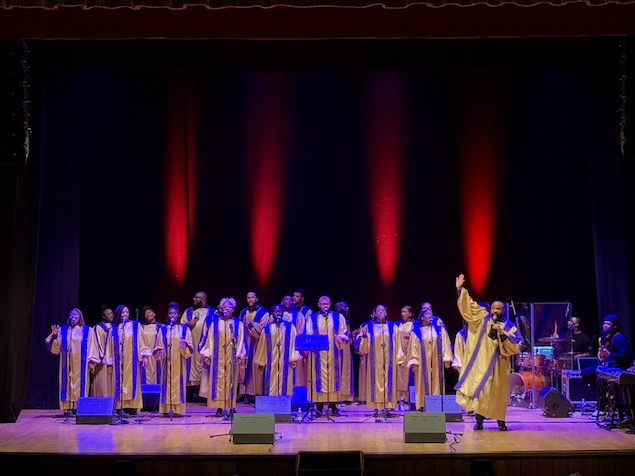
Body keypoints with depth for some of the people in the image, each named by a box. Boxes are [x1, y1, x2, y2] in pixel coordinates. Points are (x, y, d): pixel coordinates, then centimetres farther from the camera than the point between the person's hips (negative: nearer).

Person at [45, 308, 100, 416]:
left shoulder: (88, 330, 6)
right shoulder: (62, 330, 10)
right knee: (68, 383, -3)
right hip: (68, 364, 1)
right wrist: (54, 336, -12)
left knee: (80, 384, -4)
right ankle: (68, 408, -3)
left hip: (81, 364, -1)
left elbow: (92, 347, 3)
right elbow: (56, 347, 5)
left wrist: (91, 361, -6)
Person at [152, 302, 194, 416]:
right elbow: (157, 346, 8)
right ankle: (167, 409, 0)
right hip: (166, 362, 1)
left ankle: (177, 409, 1)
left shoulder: (185, 329, 6)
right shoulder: (163, 329, 8)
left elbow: (191, 347, 3)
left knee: (179, 383, -2)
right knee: (167, 383, -2)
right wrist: (160, 351, -13)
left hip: (179, 362, -1)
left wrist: (185, 346, -19)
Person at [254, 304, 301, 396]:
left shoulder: (290, 327, 5)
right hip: (272, 362, 1)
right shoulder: (267, 329, 9)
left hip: (285, 361, -1)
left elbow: (294, 341, -2)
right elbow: (262, 345, 12)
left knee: (285, 382, -2)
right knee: (272, 385, -1)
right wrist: (261, 362, 11)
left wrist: (294, 358, -12)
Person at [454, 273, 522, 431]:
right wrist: (460, 289, -2)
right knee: (479, 389, -4)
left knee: (498, 392, 3)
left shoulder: (509, 327, 2)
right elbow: (468, 305, 6)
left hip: (498, 364, -1)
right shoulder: (483, 319, 6)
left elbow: (515, 346, -8)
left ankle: (501, 421, 15)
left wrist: (502, 333, -18)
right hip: (481, 362, 1)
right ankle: (479, 419, 1)